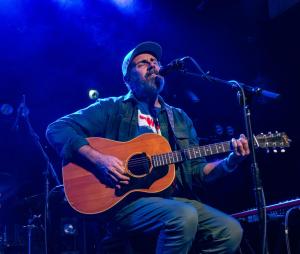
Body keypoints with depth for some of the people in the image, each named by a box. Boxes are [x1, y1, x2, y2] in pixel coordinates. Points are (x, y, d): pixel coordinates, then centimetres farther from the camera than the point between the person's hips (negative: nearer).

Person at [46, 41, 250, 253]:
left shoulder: (179, 118, 20)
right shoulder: (113, 109, 5)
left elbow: (197, 170, 17)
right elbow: (57, 129, -4)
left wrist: (231, 162, -2)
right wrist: (98, 158, -17)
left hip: (174, 199, 5)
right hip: (126, 199, -5)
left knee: (231, 231, -17)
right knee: (184, 216, -33)